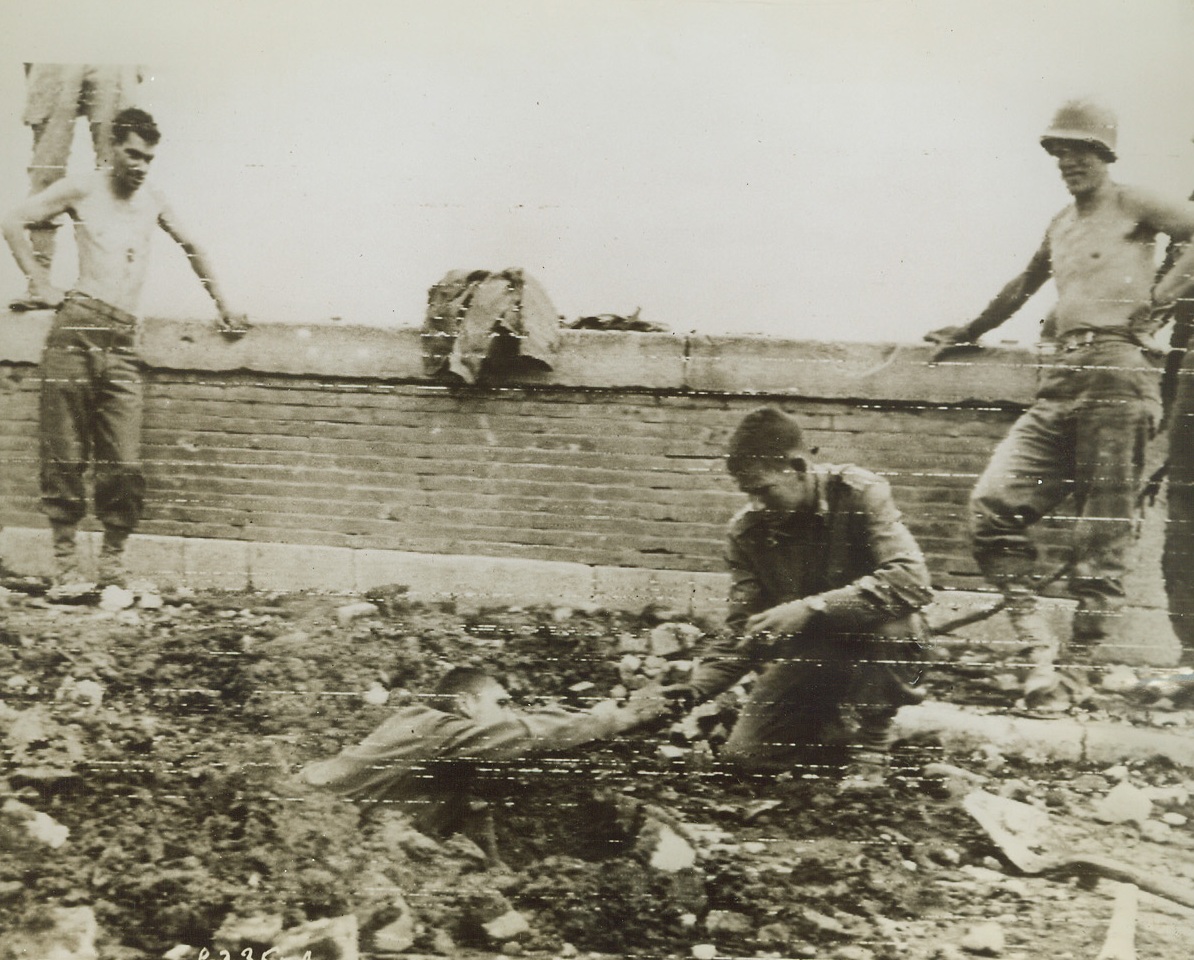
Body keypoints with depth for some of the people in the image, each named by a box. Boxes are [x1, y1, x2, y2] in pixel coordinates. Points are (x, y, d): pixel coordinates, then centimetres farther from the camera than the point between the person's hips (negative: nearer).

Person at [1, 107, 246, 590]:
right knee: (64, 456, -1)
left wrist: (222, 304, 31)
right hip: (76, 328, -3)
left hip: (123, 341, 3)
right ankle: (64, 559, 8)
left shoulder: (153, 201, 18)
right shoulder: (82, 189, 6)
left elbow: (191, 248, 32)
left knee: (125, 466, -5)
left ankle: (113, 560, 7)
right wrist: (41, 282, 0)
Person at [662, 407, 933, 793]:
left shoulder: (860, 495, -20)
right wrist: (697, 687, -20)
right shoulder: (747, 530, -7)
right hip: (808, 656, 4)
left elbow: (912, 581, -33)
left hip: (882, 649, -4)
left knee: (884, 609, -36)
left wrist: (812, 609, -38)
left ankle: (872, 746, -14)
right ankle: (828, 714, 21)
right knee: (745, 753, -11)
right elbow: (743, 630, -2)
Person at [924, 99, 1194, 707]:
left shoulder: (1132, 207, 6)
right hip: (1058, 381, 7)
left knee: (1103, 533, -5)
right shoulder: (1060, 226, 27)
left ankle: (1077, 666, 0)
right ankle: (1039, 649, -8)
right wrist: (968, 332, 51)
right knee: (992, 504, -10)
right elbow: (1024, 286, 42)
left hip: (1116, 372, -7)